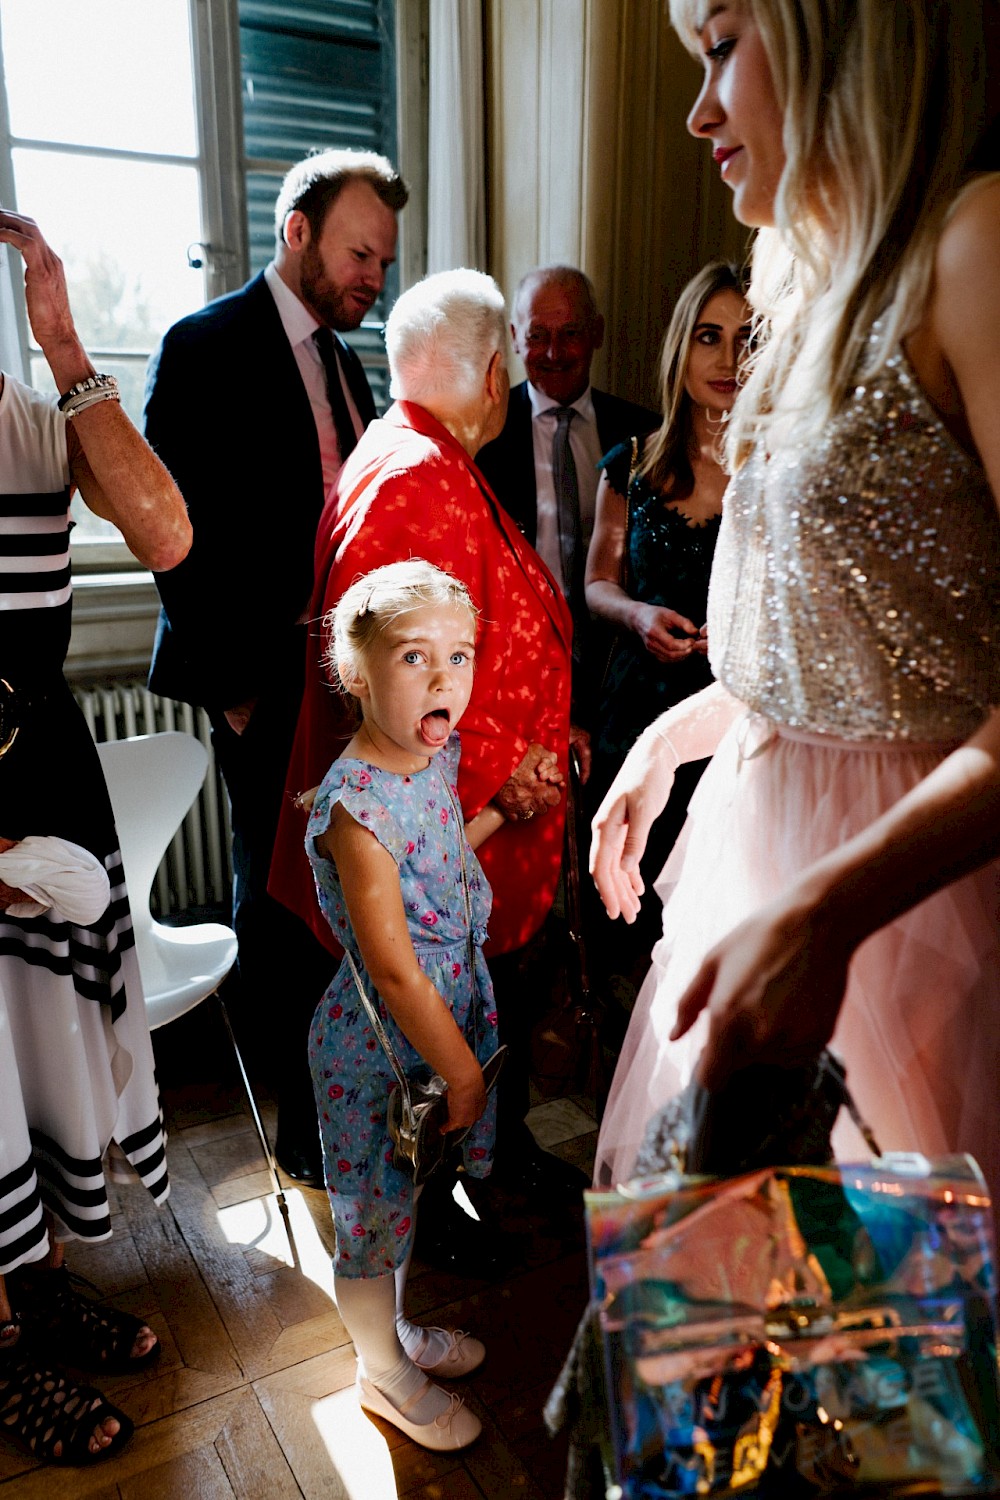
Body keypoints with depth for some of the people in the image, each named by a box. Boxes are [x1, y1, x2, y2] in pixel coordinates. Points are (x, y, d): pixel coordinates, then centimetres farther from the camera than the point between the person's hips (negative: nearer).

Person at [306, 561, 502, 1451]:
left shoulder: (438, 753, -4)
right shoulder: (358, 806, -30)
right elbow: (393, 970, -26)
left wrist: (504, 808, 3)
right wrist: (463, 1071, -17)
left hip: (442, 1018, 8)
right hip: (379, 1047, -8)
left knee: (402, 1192, 28)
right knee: (374, 1205, 16)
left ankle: (394, 1326, 53)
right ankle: (383, 1370, 42)